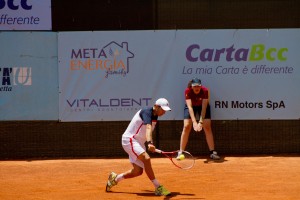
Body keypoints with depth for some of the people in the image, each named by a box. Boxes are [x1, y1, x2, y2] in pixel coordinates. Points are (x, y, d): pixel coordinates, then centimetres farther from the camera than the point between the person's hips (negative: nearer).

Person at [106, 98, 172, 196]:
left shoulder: (155, 116, 7)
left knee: (138, 171, 6)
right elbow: (148, 128, -41)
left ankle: (115, 178, 28)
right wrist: (149, 143, -57)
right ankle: (158, 188, -29)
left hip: (139, 143, 10)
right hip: (129, 139, -10)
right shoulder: (146, 112, -22)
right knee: (146, 158, -30)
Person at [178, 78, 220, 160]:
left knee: (207, 127, -11)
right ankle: (180, 152, -7)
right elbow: (190, 107, -36)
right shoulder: (187, 91, -30)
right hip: (191, 107, 0)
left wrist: (201, 122, -41)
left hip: (202, 106, 0)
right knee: (186, 127, -12)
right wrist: (194, 122, -46)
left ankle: (212, 152, -7)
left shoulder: (205, 91, -30)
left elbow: (204, 108, -32)